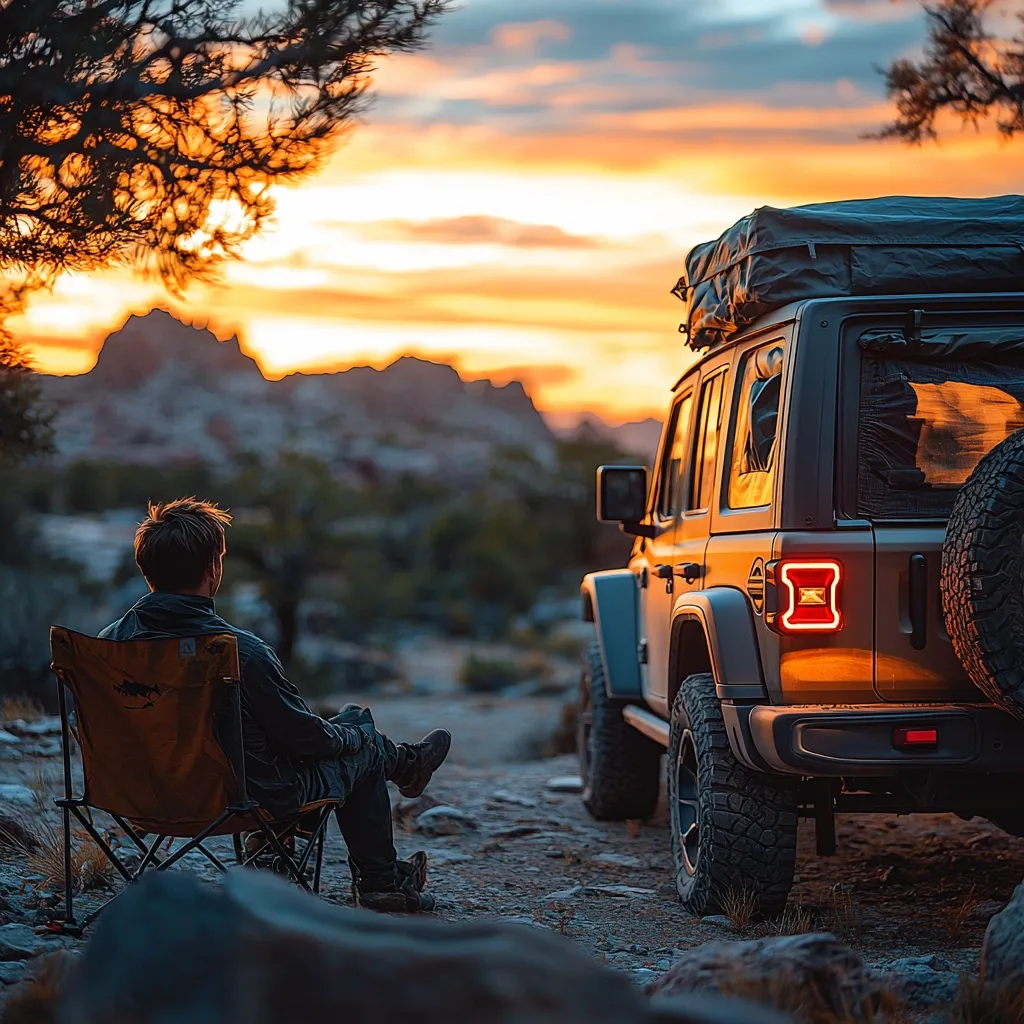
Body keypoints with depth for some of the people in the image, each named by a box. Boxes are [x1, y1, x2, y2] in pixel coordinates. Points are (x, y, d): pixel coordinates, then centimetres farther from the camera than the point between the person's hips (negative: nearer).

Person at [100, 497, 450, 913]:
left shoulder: (112, 640, -13)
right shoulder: (241, 653, -30)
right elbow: (305, 737, -18)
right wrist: (352, 734, 6)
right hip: (256, 797, -6)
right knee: (363, 743, 21)